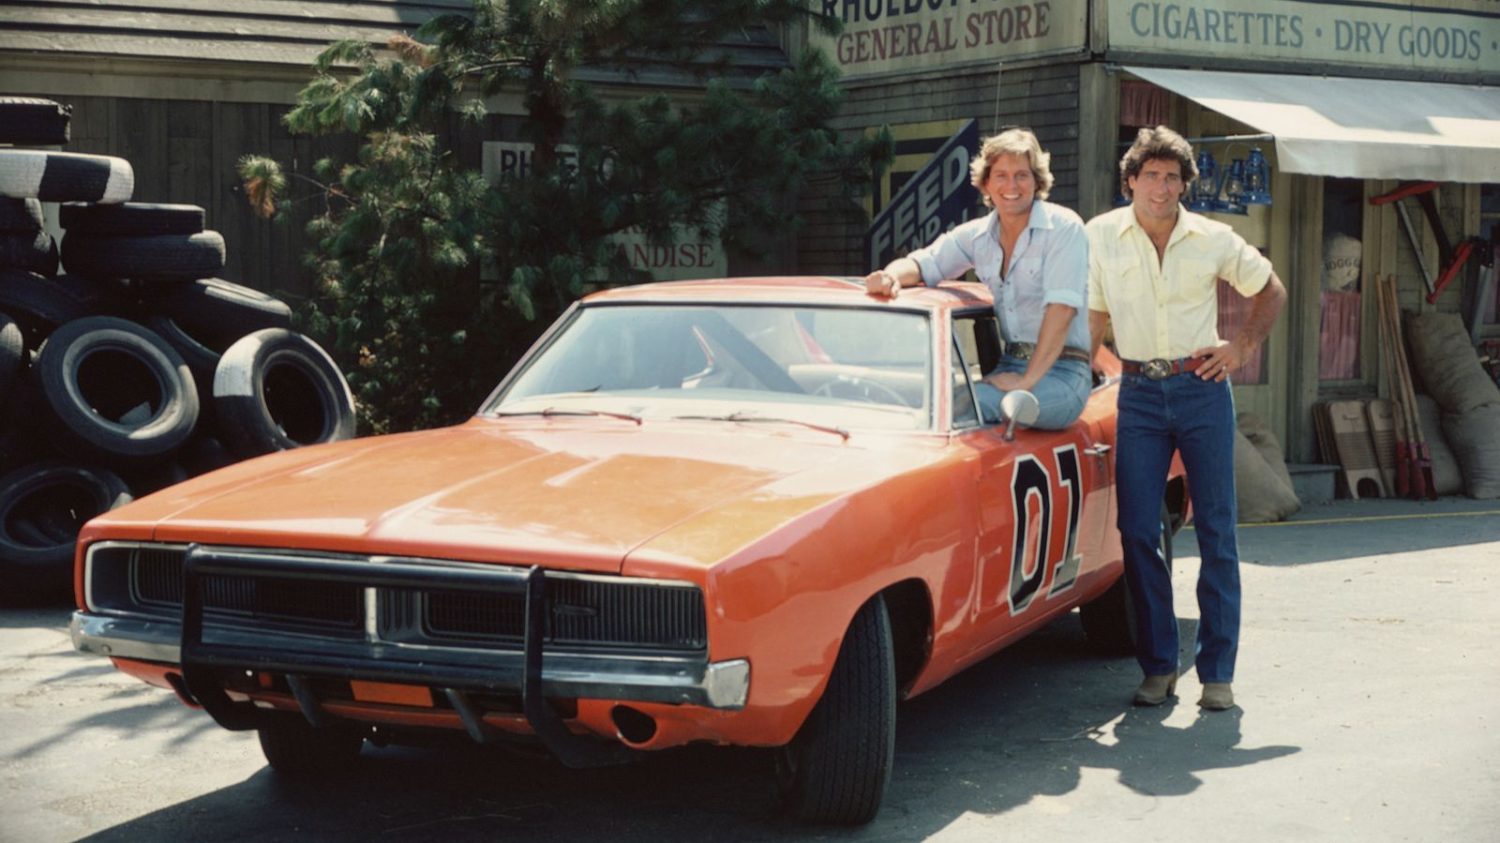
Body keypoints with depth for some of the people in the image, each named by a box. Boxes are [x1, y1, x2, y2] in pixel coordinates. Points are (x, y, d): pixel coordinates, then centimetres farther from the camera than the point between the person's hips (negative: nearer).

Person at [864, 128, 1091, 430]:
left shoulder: (1064, 228, -7)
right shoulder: (977, 235, 11)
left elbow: (1061, 308, -16)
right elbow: (923, 263, 8)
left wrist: (1028, 380, -23)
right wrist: (892, 275, -19)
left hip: (1061, 371, -6)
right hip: (1008, 366, 6)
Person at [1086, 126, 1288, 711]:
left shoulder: (1214, 240, 1)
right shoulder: (1101, 236, 1)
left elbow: (1271, 292, 15)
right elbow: (1093, 318, 8)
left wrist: (1243, 346, 3)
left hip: (1202, 388, 0)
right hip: (1139, 394, 1)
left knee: (1215, 532, 1)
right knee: (1137, 532, -2)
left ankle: (1217, 671, 6)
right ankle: (1158, 666, 9)